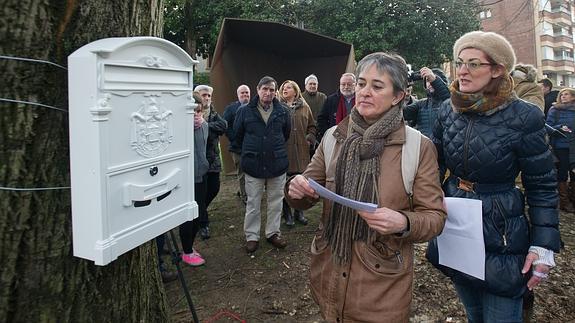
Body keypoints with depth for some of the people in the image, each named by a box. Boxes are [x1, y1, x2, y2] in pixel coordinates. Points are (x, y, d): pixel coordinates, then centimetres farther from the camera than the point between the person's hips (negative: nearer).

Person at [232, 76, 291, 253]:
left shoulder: (282, 111, 1)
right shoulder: (245, 111, -3)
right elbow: (237, 134, 9)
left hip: (277, 164, 2)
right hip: (253, 165, -1)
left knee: (276, 201, 12)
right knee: (253, 203, 8)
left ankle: (273, 232, 28)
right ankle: (252, 236, 20)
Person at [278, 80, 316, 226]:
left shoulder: (304, 107, 9)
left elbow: (312, 126, 14)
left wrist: (309, 139, 1)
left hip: (301, 151, 2)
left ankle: (299, 212, 24)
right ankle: (287, 214, 16)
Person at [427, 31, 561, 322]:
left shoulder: (523, 117, -14)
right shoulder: (448, 110, -2)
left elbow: (542, 187, -8)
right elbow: (434, 165, 7)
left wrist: (543, 245, -10)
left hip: (501, 235, -4)